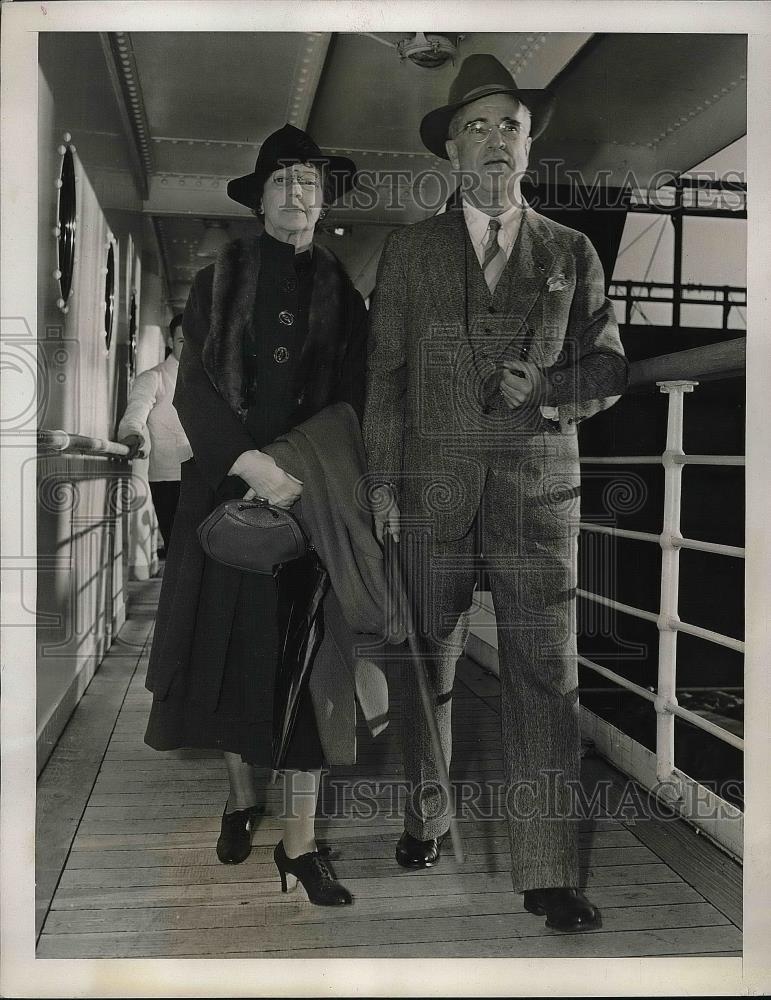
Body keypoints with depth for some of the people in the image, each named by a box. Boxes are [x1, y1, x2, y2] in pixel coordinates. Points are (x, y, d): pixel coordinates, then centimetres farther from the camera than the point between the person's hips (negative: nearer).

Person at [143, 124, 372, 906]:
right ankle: (240, 794, 28)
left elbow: (351, 402, 5)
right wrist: (251, 463, -17)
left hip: (311, 491, 0)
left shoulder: (342, 291, 9)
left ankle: (298, 838, 7)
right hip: (226, 489, 0)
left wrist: (299, 470, -11)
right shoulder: (219, 279, 6)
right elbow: (191, 390, -3)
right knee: (228, 643, 5)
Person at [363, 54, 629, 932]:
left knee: (545, 676, -4)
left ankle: (548, 871, 5)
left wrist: (548, 389, -10)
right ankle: (425, 819, 31)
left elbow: (608, 368, 10)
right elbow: (384, 374, 5)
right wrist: (382, 483, -1)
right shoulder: (409, 252, 8)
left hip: (539, 494, 0)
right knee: (428, 666, 11)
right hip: (433, 492, 0)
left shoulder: (572, 253, 10)